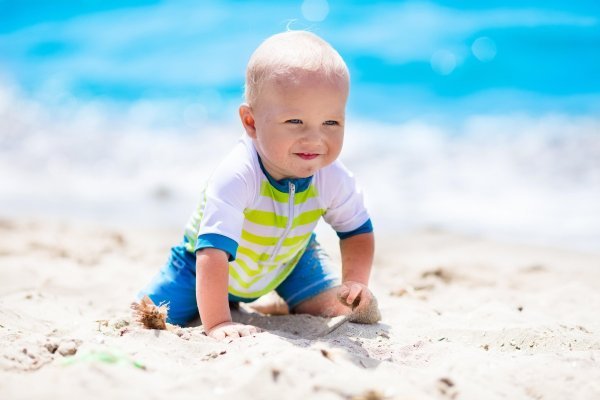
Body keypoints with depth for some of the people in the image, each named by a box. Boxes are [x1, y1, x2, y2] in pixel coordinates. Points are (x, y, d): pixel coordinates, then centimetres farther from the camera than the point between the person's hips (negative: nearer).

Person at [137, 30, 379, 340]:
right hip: (201, 263, -3)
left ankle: (281, 301, 23)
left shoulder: (334, 180, -27)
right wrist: (216, 323, -54)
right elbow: (213, 253, -48)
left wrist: (355, 283, -20)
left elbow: (358, 231, -6)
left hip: (288, 262, 3)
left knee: (363, 311, -8)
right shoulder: (235, 177, -44)